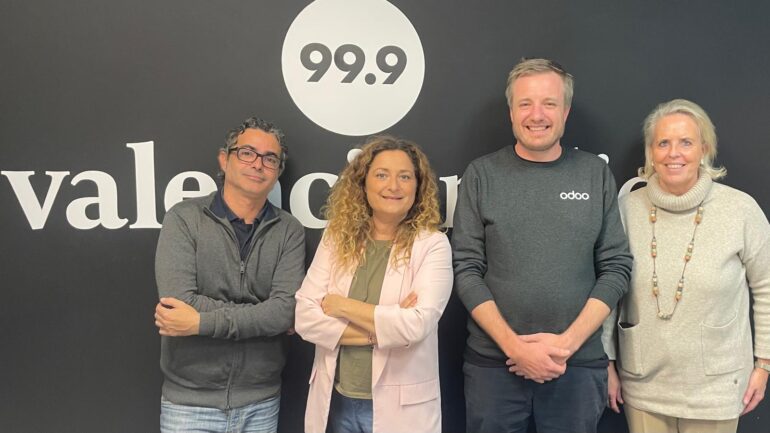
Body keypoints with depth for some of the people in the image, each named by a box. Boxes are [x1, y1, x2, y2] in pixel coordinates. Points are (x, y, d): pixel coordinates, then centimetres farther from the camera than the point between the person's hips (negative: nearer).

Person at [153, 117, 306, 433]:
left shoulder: (289, 231, -1)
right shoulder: (184, 219, -6)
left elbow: (287, 309, -13)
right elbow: (179, 302, -19)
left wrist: (202, 322, -20)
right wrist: (263, 316, -15)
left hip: (261, 401, 2)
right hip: (190, 401, -2)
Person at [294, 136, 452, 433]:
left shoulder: (432, 245, -9)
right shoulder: (337, 238, 0)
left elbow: (417, 325, -21)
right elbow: (305, 317, -7)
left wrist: (341, 306, -13)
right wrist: (381, 330, -16)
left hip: (400, 407, -2)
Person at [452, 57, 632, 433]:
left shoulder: (596, 173, 2)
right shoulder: (482, 174, -1)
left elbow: (616, 268, 1)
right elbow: (466, 269, -4)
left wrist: (567, 342, -10)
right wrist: (514, 346, -12)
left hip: (579, 364, 1)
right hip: (493, 362, 0)